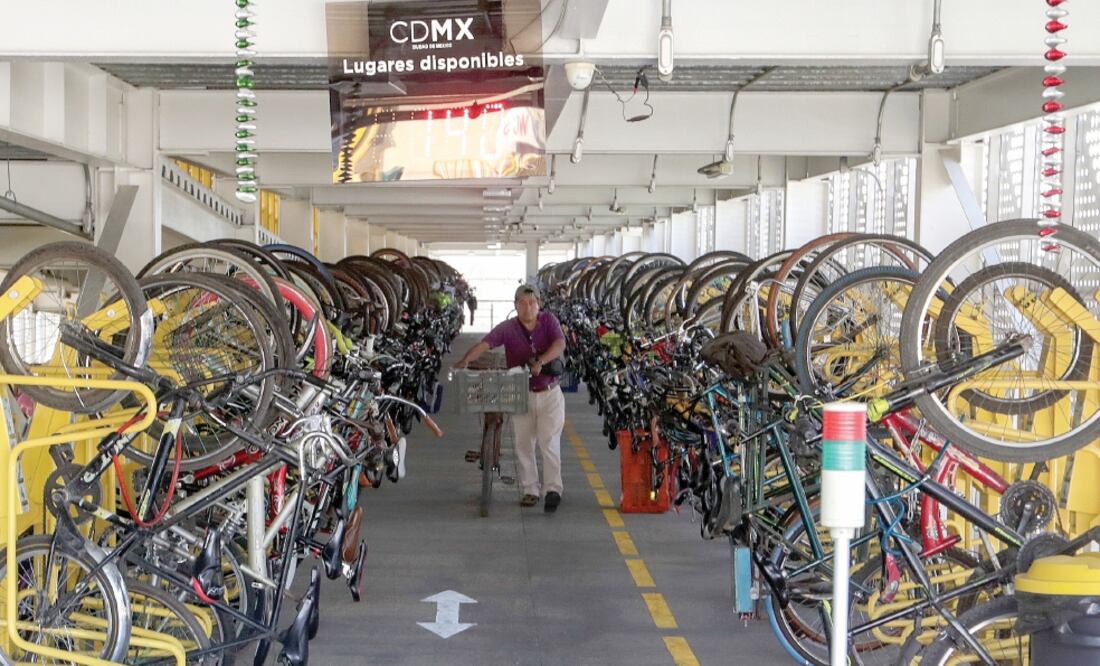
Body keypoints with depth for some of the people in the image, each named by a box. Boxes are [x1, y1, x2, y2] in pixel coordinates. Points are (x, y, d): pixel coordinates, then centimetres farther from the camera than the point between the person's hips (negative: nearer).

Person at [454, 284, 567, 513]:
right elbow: (485, 344, -18)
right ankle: (530, 490, 13)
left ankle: (553, 488, -9)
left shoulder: (548, 321, -2)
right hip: (521, 395, 1)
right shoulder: (507, 328, -5)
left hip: (550, 393, -1)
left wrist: (541, 361, -33)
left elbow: (560, 344, -16)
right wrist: (465, 360, -36)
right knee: (523, 444, 4)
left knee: (549, 442, -9)